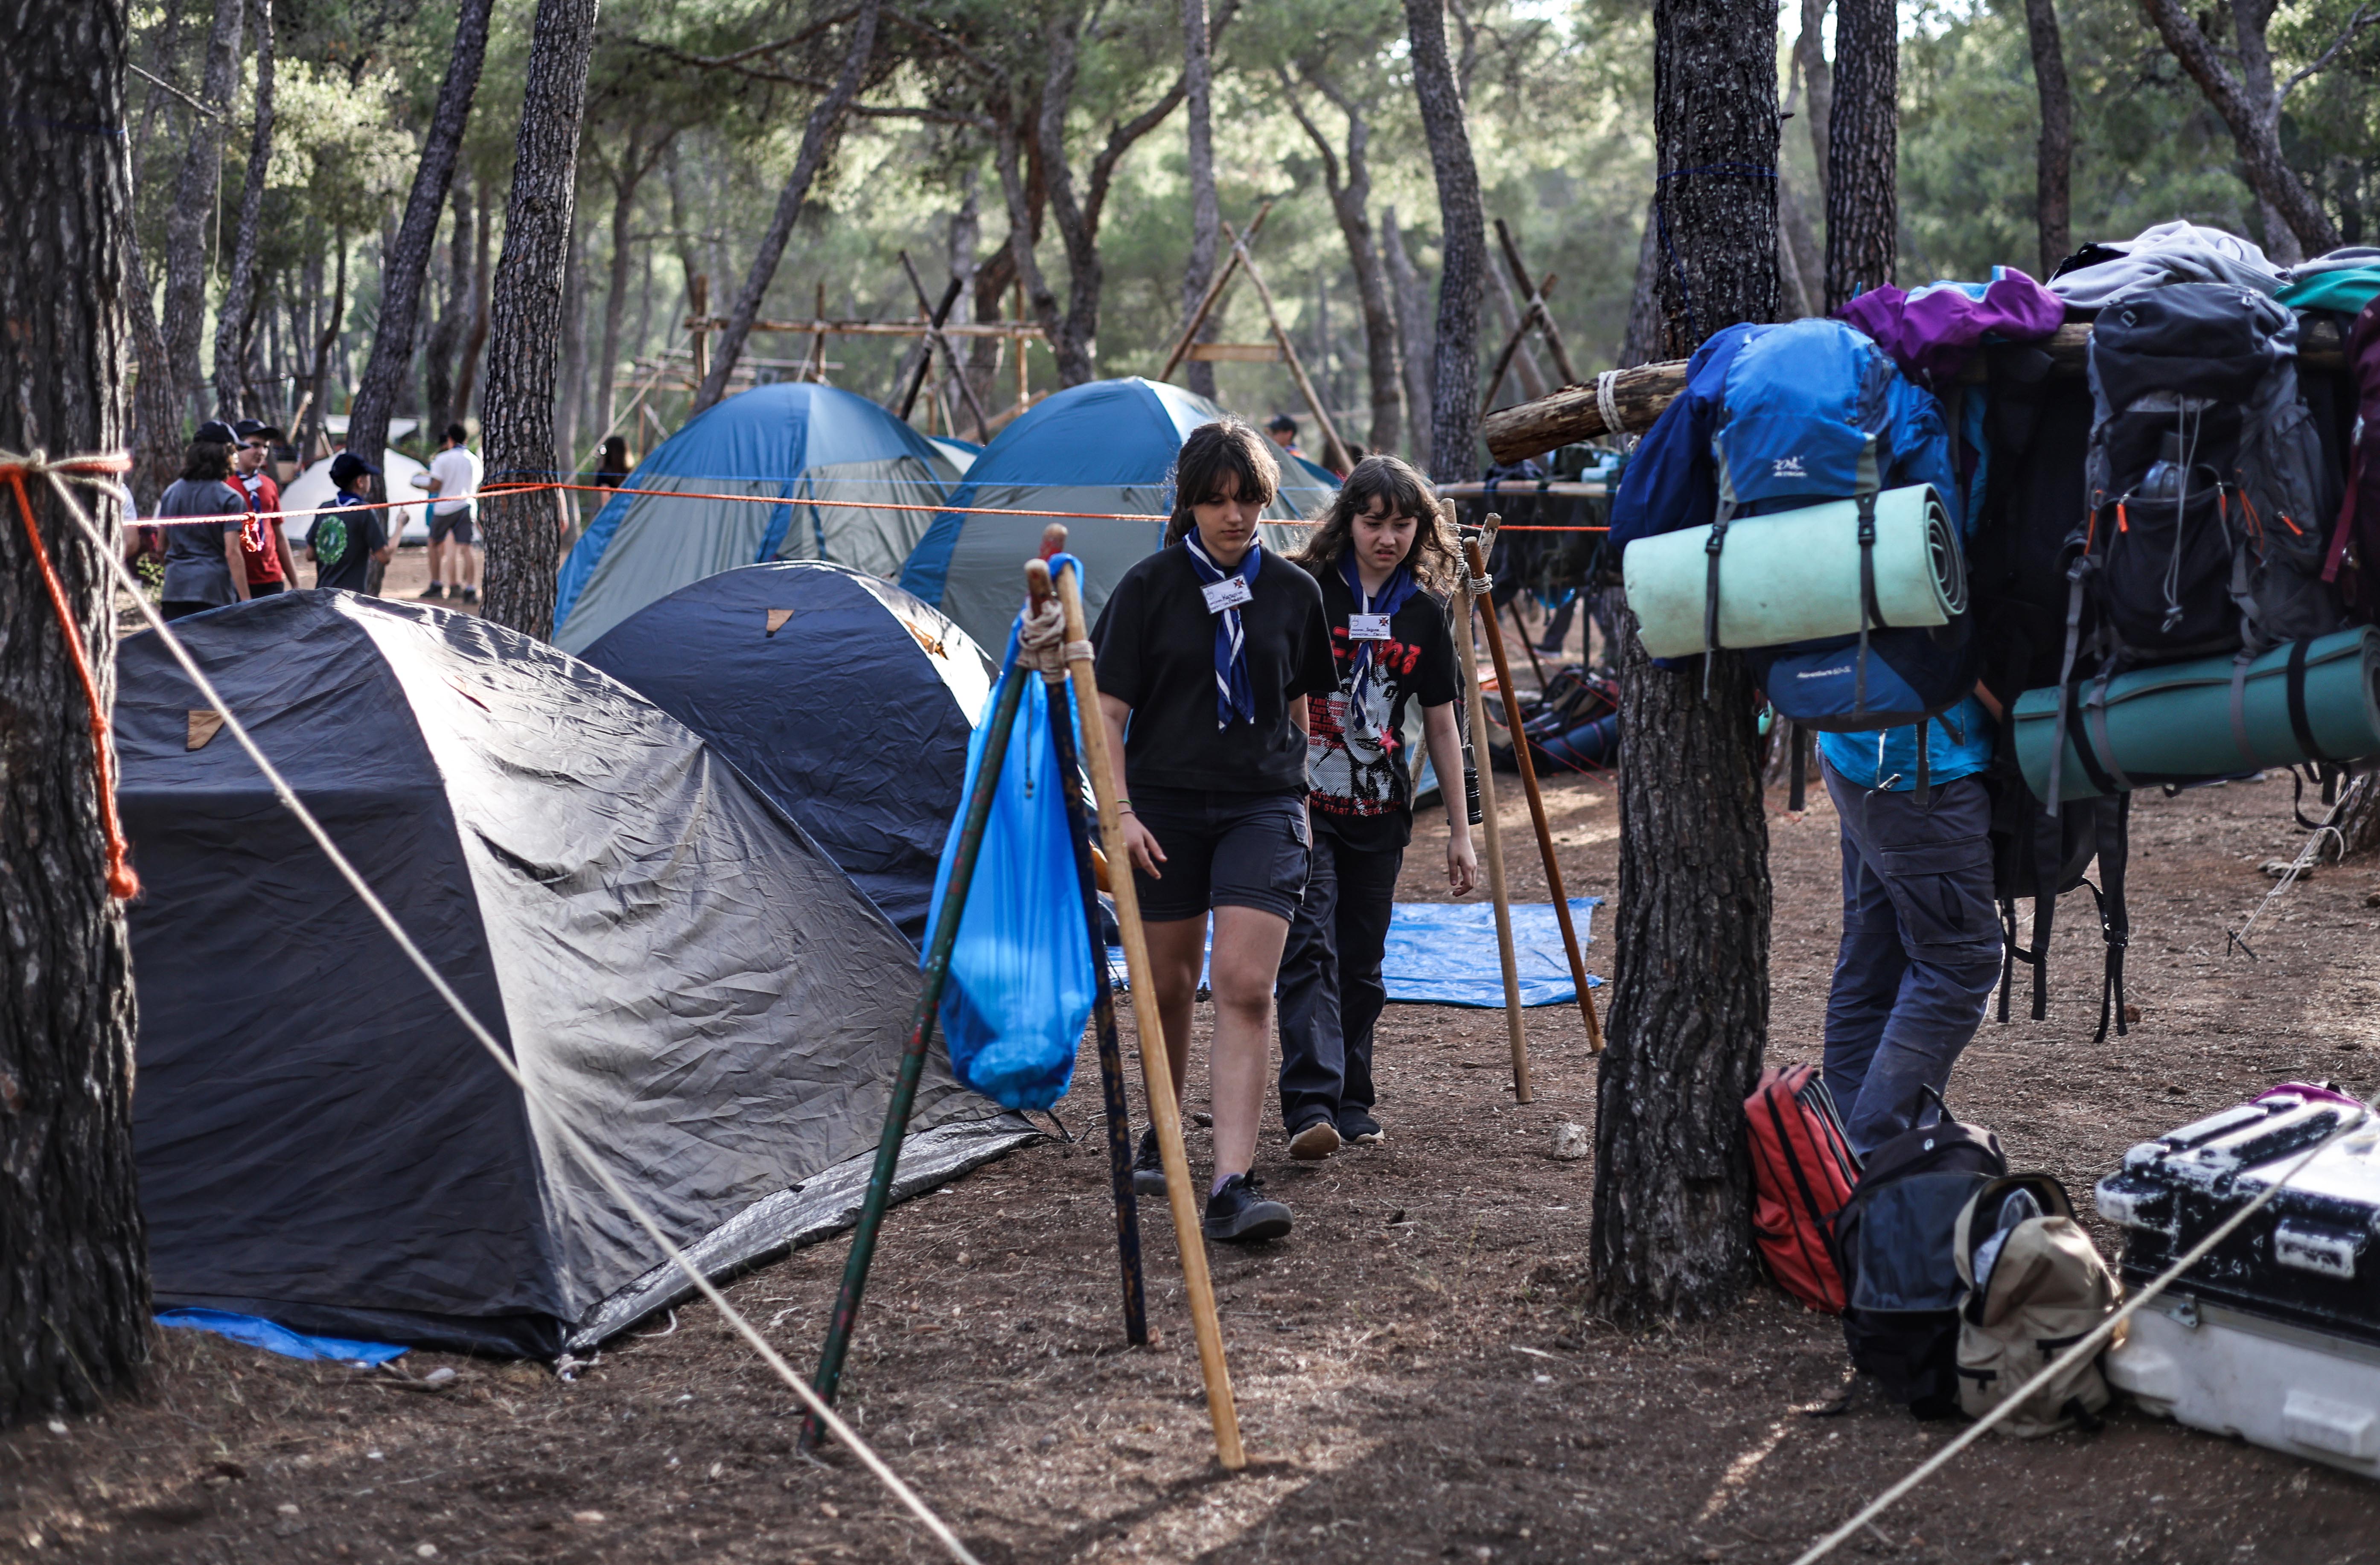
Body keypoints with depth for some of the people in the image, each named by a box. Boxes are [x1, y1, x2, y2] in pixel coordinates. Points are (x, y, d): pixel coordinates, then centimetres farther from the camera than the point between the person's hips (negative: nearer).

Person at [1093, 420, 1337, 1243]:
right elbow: (1108, 711, -3)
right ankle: (1163, 1134, 37)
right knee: (1168, 985, 11)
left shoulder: (1293, 593, 5)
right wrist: (1120, 811, -13)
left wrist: (1296, 793, 21)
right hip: (1166, 806, 0)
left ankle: (1232, 1186, -19)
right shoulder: (1149, 588, -2)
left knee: (1244, 986, -14)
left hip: (1262, 809, 0)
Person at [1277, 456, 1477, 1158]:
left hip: (1379, 812, 4)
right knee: (1310, 950, -15)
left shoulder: (1424, 613, 6)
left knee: (1361, 963, 10)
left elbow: (1441, 725, 12)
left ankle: (1350, 1104, 21)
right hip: (1302, 803, -4)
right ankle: (1309, 1106, -24)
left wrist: (1460, 830, 12)